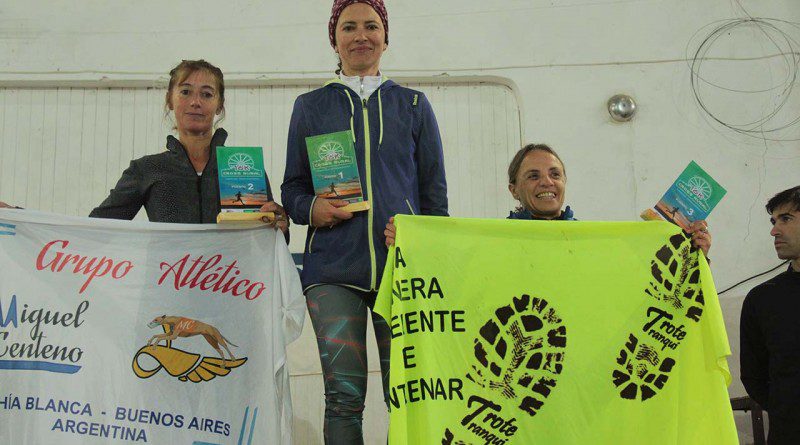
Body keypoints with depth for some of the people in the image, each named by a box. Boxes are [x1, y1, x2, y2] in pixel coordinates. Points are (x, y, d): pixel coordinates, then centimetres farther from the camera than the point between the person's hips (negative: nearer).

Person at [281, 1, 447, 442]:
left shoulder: (413, 105, 14)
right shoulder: (311, 106, 13)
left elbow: (434, 191, 13)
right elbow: (292, 188, 15)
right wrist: (312, 209, -7)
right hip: (333, 268, 0)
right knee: (344, 395, -3)